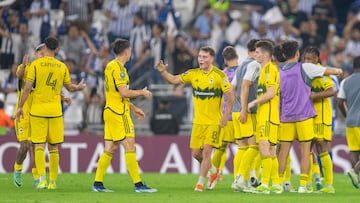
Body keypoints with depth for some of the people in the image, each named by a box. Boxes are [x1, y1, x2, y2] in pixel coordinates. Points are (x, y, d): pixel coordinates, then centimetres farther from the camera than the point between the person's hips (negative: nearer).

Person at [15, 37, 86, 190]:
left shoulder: (35, 64, -5)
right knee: (54, 148, 9)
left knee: (39, 146, -2)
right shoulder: (62, 67, 5)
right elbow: (70, 87, 16)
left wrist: (20, 107, 0)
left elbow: (27, 88, -8)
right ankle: (53, 181, 11)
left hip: (38, 110, -2)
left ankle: (42, 179, -16)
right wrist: (79, 87, 38)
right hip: (55, 111, 2)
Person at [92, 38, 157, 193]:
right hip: (118, 113, -10)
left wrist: (133, 108, 26)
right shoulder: (118, 67, -14)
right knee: (129, 146, -8)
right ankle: (138, 184, -8)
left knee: (110, 148, 9)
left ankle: (98, 183, 8)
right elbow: (124, 92, -20)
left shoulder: (110, 66, 16)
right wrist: (142, 93, -6)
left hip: (110, 110, 10)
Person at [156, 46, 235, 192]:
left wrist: (225, 117, -12)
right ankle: (212, 170, 31)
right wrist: (163, 71, -10)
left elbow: (230, 97, -8)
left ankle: (200, 182, 0)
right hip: (198, 121, 5)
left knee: (207, 150, -11)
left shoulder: (219, 75, -10)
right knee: (195, 153, 4)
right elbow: (173, 80, 8)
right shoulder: (193, 74, 4)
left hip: (214, 121, -5)